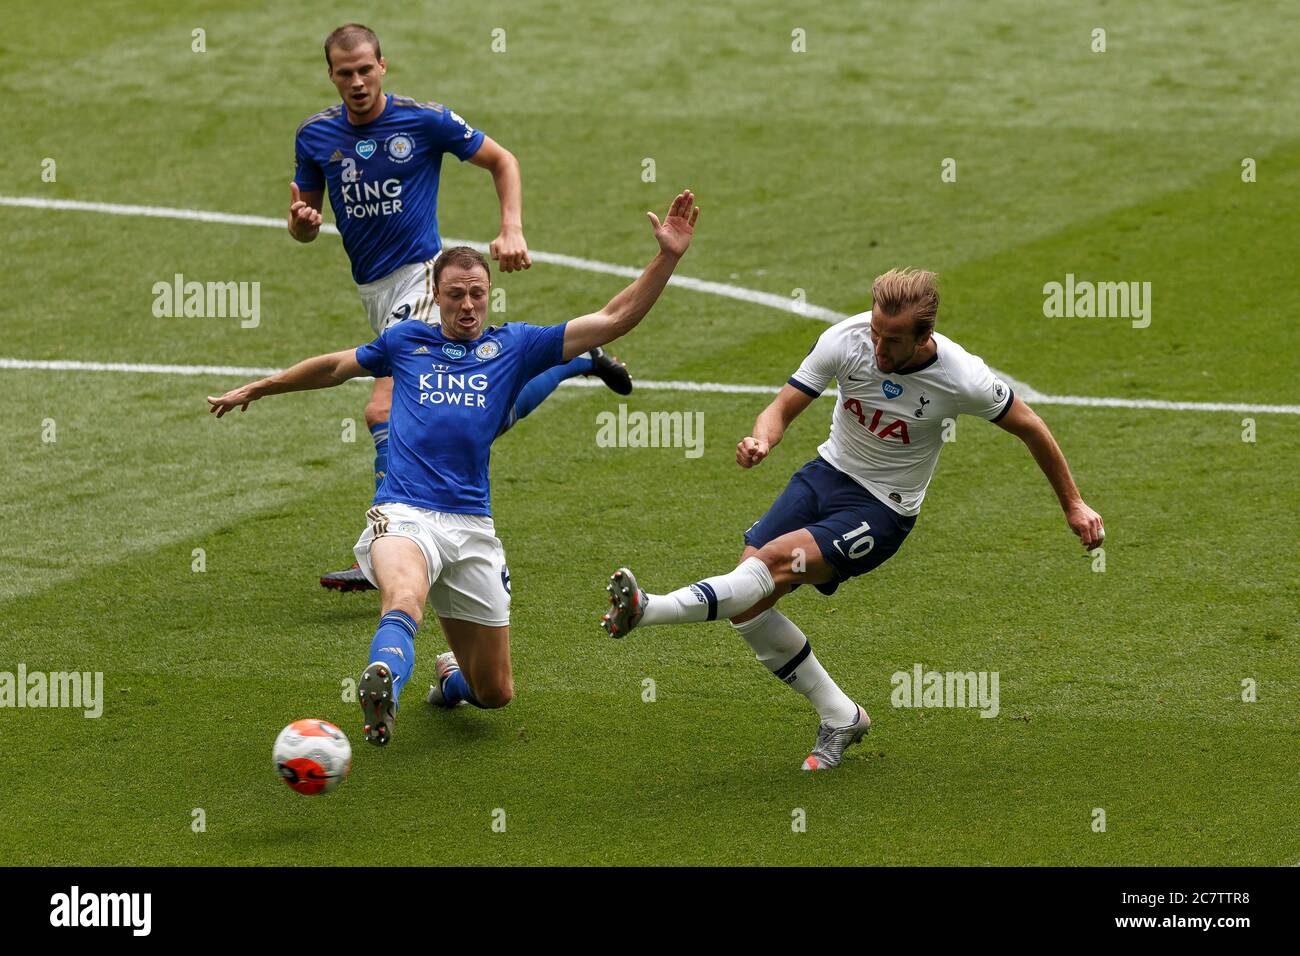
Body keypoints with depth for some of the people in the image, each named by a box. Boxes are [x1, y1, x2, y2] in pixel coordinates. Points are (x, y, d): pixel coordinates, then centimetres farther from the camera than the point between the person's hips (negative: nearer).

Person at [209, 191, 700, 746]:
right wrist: (254, 389, 42)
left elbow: (614, 320, 7)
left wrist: (668, 256, -2)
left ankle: (451, 675, 44)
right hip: (404, 515, -2)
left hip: (472, 527, 2)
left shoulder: (514, 347, 12)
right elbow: (337, 367, 33)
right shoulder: (406, 341, 15)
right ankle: (383, 689, -67)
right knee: (405, 597, -39)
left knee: (495, 693, 9)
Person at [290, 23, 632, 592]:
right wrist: (302, 222, -13)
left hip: (419, 275, -6)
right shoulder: (315, 136, 3)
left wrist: (512, 231, -9)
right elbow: (304, 222, 12)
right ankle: (577, 358, 37)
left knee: (384, 410, -21)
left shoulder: (424, 120, -9)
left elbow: (501, 160, 4)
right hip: (373, 290, 6)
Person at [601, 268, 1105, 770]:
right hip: (827, 473, 4)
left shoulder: (962, 379, -22)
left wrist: (1073, 504, 5)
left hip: (882, 509, -4)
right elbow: (783, 407, -10)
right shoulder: (846, 338, -16)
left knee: (776, 561, -28)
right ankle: (839, 718, 7)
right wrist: (762, 440, -34)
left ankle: (647, 610, -37)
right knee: (747, 604, -7)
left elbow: (1030, 427, -4)